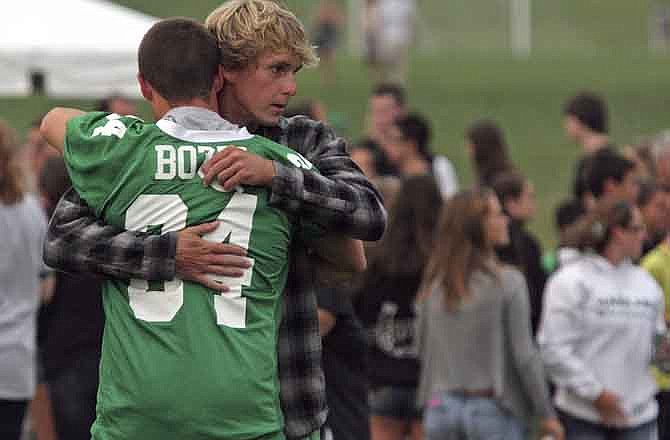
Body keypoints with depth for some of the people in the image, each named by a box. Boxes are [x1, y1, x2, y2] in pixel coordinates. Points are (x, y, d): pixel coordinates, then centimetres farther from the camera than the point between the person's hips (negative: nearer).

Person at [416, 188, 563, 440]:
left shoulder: (433, 285, 3)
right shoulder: (507, 282, -10)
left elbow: (422, 348, 8)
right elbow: (524, 355, -10)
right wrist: (546, 415, -3)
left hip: (441, 407, 4)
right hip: (494, 409, -4)